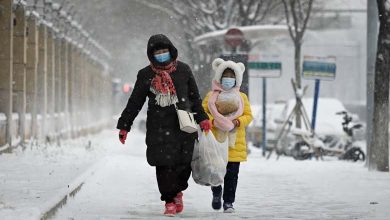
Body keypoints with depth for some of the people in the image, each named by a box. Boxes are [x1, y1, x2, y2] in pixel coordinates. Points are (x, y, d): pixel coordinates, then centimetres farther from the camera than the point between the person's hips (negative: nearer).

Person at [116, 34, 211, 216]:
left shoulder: (183, 70, 8)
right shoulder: (145, 75, 6)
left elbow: (195, 97, 15)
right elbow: (134, 103, 11)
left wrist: (202, 118, 8)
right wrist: (124, 126, 8)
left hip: (184, 125, 1)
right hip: (158, 128, -1)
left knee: (184, 163, -2)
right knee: (164, 165, -7)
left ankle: (177, 191, 25)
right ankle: (170, 201, 5)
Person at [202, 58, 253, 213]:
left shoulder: (242, 97, 8)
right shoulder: (211, 96, 4)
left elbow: (248, 116, 7)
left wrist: (238, 121, -12)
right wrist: (213, 121, -17)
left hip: (234, 143, 1)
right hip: (215, 141, -1)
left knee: (232, 174, 0)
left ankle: (228, 202, 8)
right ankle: (216, 193, 30)